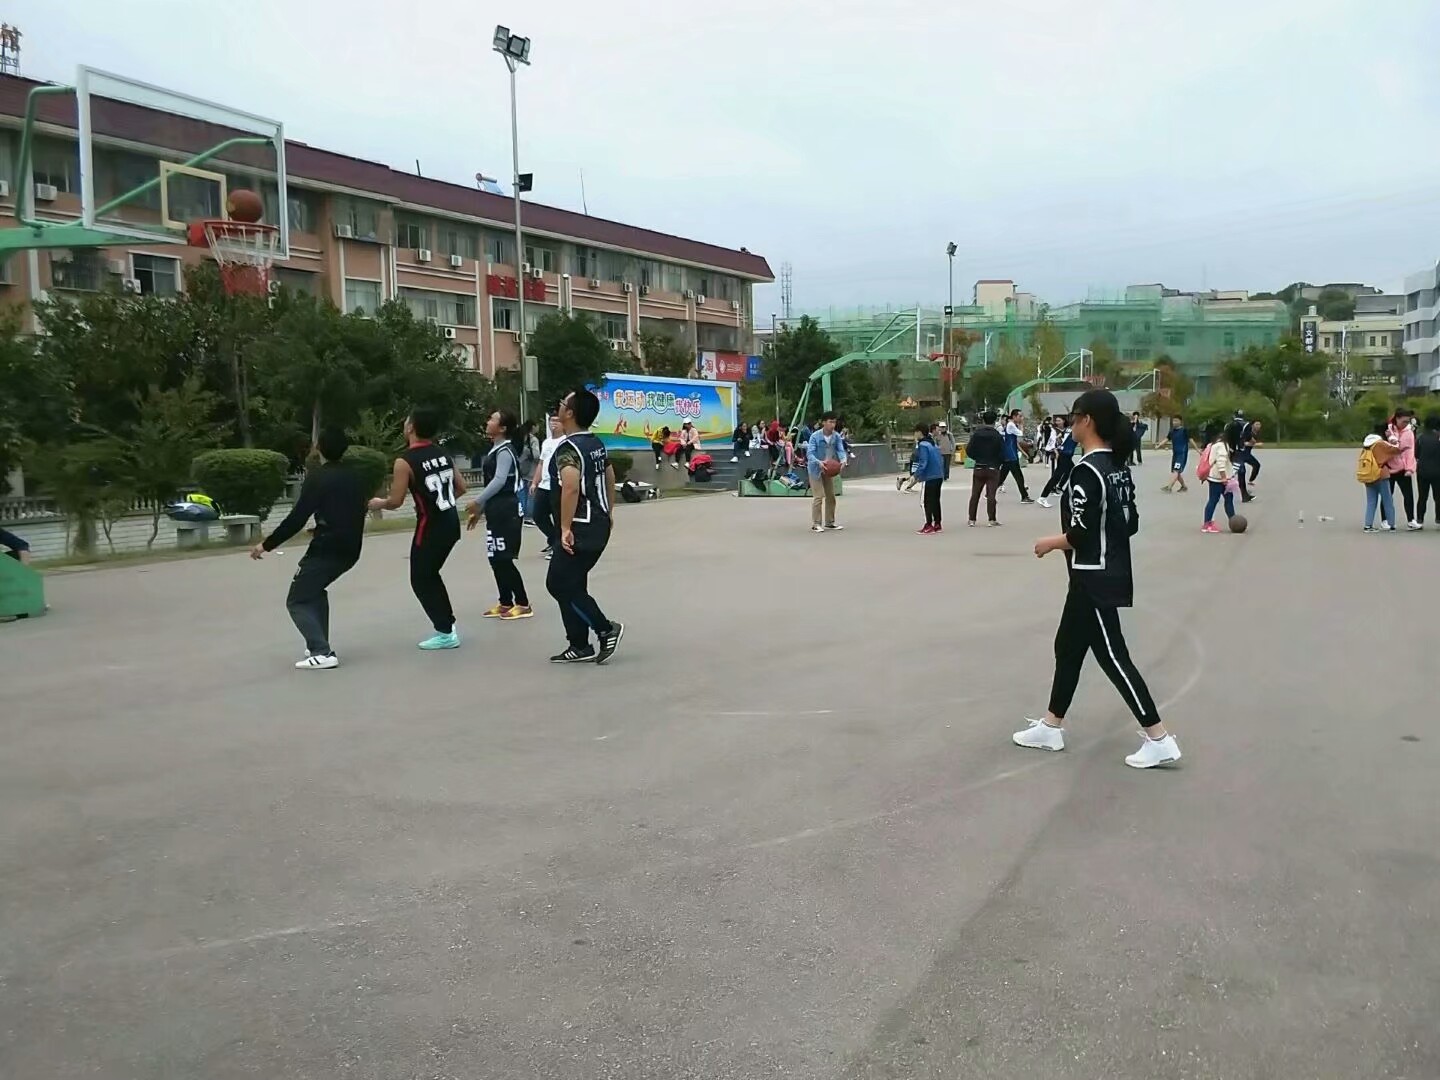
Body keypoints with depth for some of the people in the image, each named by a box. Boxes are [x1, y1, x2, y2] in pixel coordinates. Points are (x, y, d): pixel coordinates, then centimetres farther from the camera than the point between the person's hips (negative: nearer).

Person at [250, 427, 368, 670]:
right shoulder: (354, 478, 12)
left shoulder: (317, 477, -11)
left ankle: (322, 653, -13)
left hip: (325, 549, -8)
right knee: (315, 590, 29)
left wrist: (267, 544, -8)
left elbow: (297, 518, -16)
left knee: (297, 601, 2)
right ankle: (319, 646, 24)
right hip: (350, 550, 8)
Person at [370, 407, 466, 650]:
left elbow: (396, 502, -12)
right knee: (430, 574, 23)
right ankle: (448, 625, 23)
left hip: (431, 526, -7)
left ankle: (445, 633, 6)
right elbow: (461, 487, 12)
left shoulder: (405, 461, -14)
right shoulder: (444, 453, 7)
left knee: (421, 580, 7)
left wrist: (379, 503, 9)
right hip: (451, 522, 7)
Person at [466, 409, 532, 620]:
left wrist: (477, 501, -25)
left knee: (504, 559, -7)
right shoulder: (496, 450, 17)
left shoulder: (505, 451, -14)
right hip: (496, 510, 10)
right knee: (495, 559, 12)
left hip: (506, 510, -10)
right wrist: (479, 510, 20)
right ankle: (505, 603, 20)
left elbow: (499, 481, -25)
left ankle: (523, 604, 0)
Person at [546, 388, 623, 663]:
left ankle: (606, 629, 0)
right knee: (571, 585, 14)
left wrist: (566, 528, -24)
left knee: (559, 584, -1)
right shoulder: (597, 444, 11)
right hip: (599, 526, 9)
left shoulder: (567, 448, -17)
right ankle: (579, 646, 17)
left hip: (580, 529, -9)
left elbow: (571, 488, -29)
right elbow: (610, 482, 19)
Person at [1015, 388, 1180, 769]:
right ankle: (1050, 727, 27)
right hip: (1109, 573, 10)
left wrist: (1050, 543, -6)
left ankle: (1159, 740, 3)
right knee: (1068, 647, 17)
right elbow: (1131, 523, 11)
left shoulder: (1086, 471, -21)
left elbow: (1081, 535, -22)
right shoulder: (1117, 466, 7)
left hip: (1094, 579, -10)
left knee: (1112, 657, -2)